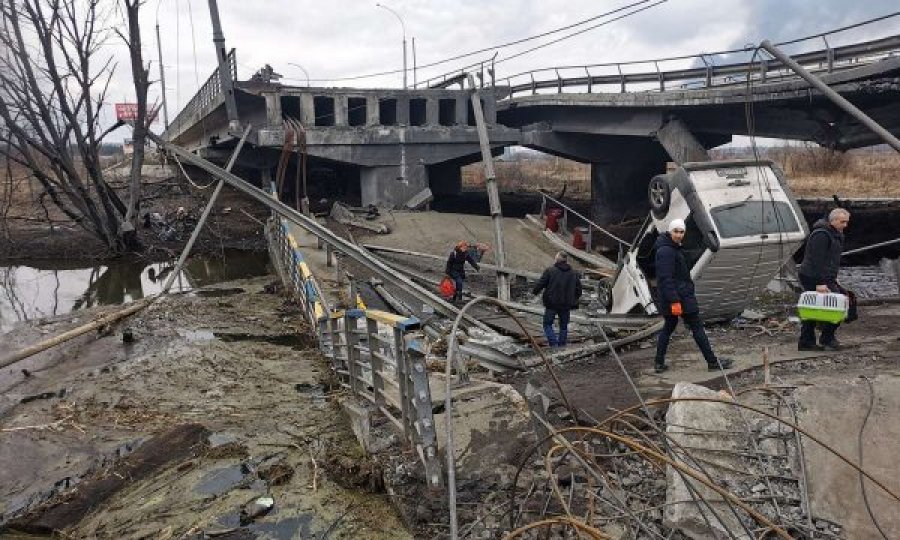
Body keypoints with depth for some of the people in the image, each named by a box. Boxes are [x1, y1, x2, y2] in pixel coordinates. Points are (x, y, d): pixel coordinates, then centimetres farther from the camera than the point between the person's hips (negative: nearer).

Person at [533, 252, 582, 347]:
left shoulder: (550, 271, -8)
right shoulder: (574, 274, 6)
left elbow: (540, 284, -9)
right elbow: (578, 291, 10)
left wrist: (534, 291, 9)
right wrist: (573, 300, 25)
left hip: (551, 304, -4)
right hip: (566, 305, 4)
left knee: (547, 324, 8)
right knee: (564, 326, 17)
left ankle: (553, 342, -7)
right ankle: (561, 344, 21)